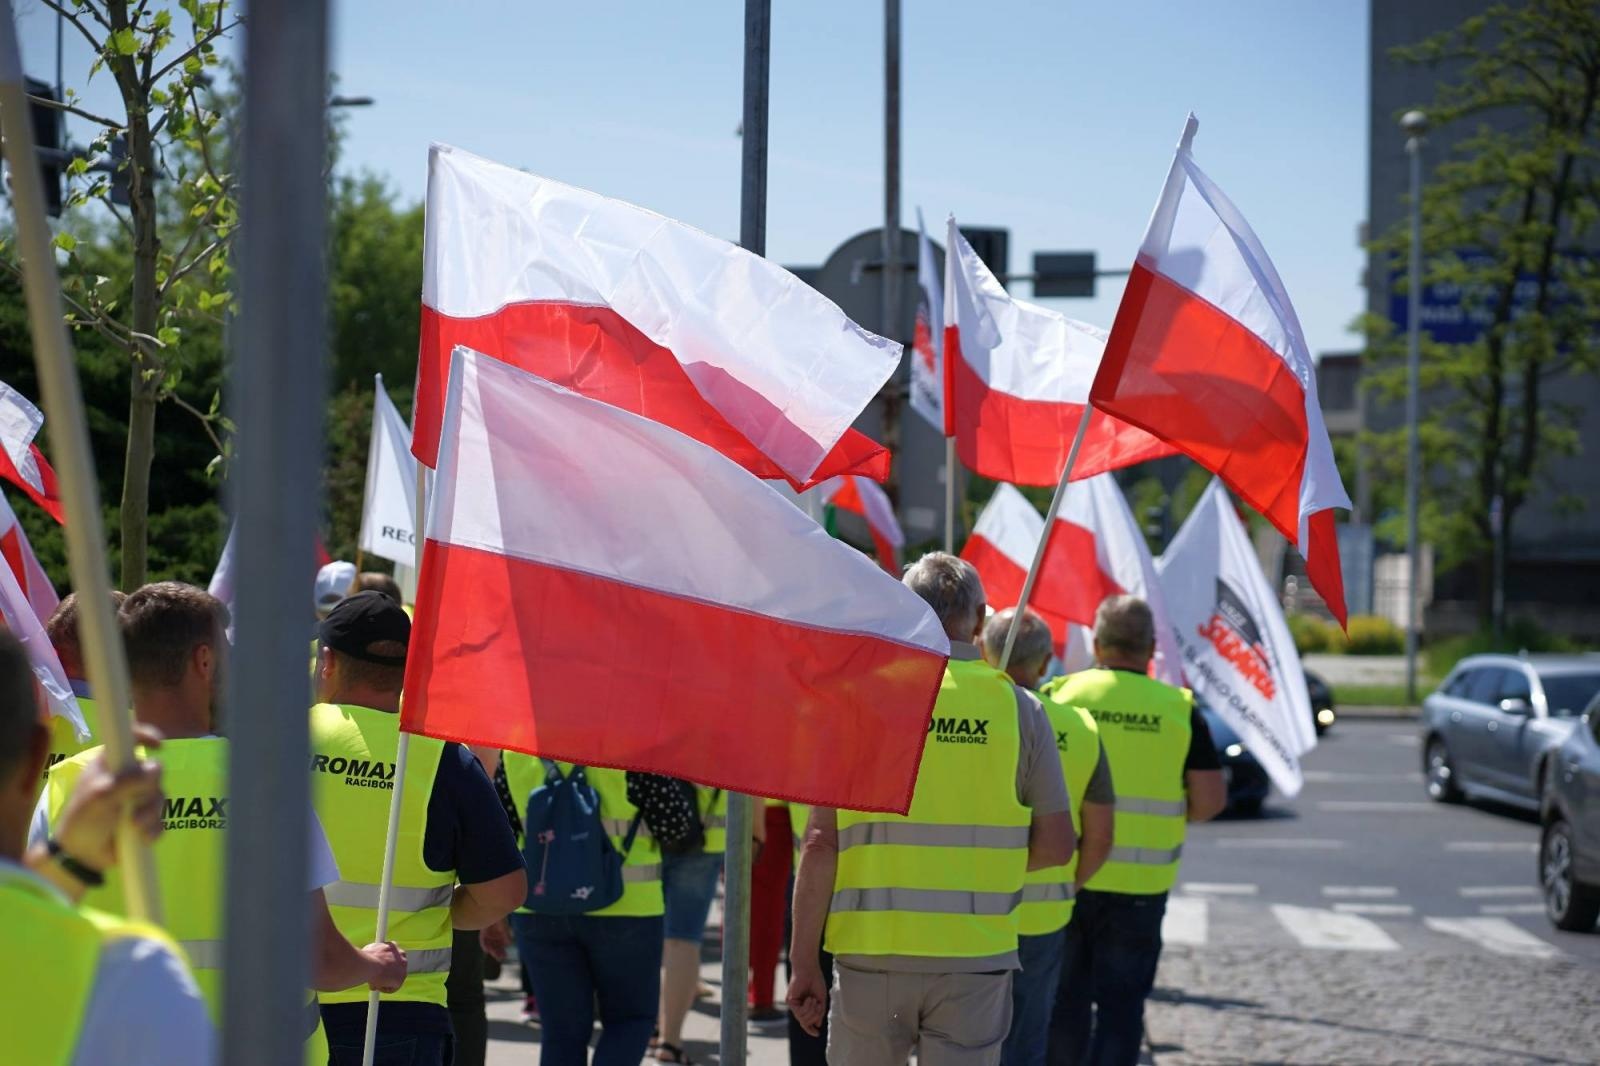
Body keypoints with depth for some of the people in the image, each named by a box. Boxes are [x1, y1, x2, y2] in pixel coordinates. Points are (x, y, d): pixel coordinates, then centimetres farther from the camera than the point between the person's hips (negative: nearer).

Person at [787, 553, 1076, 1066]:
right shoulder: (1017, 706, 1)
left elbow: (821, 844, -5)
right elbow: (1057, 845, 0)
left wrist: (804, 962, 0)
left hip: (872, 951, 0)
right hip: (976, 957, 0)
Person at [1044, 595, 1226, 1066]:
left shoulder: (1060, 696, -4)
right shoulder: (1179, 709, -3)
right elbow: (1209, 801, -4)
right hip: (1139, 885, 0)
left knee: (1065, 1000, 12)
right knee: (1121, 1007, 6)